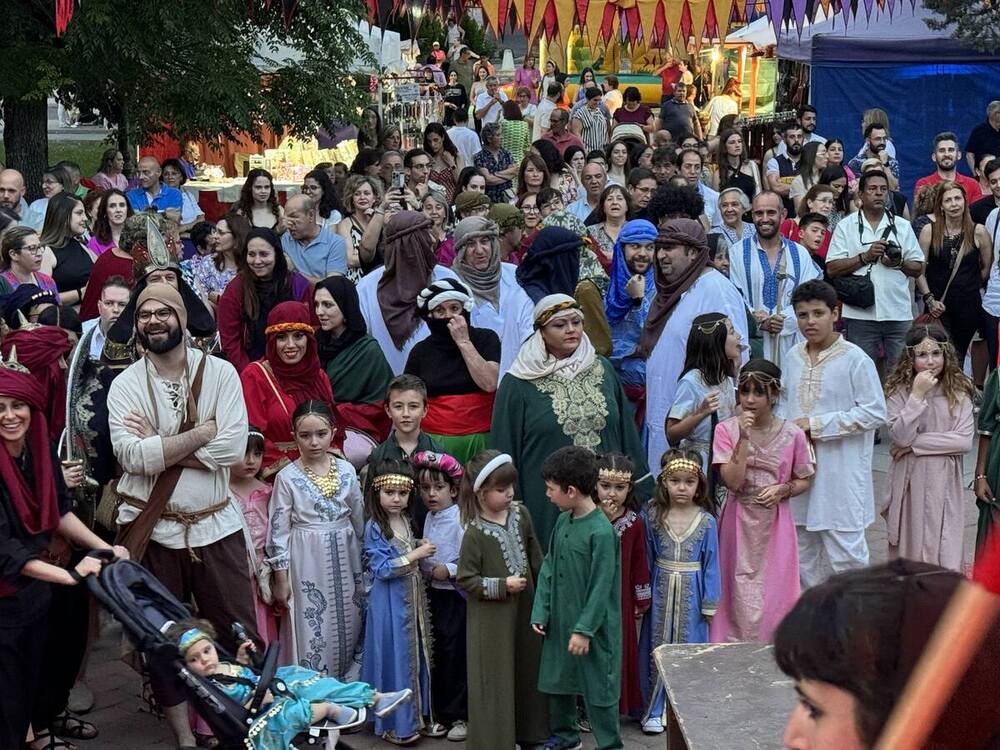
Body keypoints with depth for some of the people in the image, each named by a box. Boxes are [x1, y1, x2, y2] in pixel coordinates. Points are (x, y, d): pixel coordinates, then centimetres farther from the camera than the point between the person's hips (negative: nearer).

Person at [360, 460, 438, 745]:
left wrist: (422, 549, 0)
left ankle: (419, 713, 25)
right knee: (393, 656, -1)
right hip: (389, 601, -7)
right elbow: (382, 569, -19)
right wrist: (416, 554, -20)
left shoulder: (406, 520, 6)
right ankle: (393, 723, 10)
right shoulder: (375, 527, -14)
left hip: (413, 596, 7)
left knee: (417, 654, 13)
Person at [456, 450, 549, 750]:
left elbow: (534, 554, 12)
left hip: (524, 608, 6)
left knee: (528, 671, 16)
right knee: (495, 679, 2)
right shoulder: (475, 533, -18)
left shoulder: (520, 513, -1)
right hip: (492, 619, -6)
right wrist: (502, 585, -20)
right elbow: (465, 578, -15)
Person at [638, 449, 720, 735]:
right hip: (661, 591, 1)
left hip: (691, 593, -1)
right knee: (657, 647, 7)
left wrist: (710, 603, -2)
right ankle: (655, 709, 16)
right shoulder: (652, 516, -4)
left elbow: (711, 563, -1)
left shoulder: (706, 521, -5)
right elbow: (646, 559, 1)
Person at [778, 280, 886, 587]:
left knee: (845, 548, -3)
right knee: (801, 544, 15)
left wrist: (817, 424, -15)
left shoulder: (855, 360, -11)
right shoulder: (793, 358, 7)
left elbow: (874, 413, -13)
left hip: (841, 470, -6)